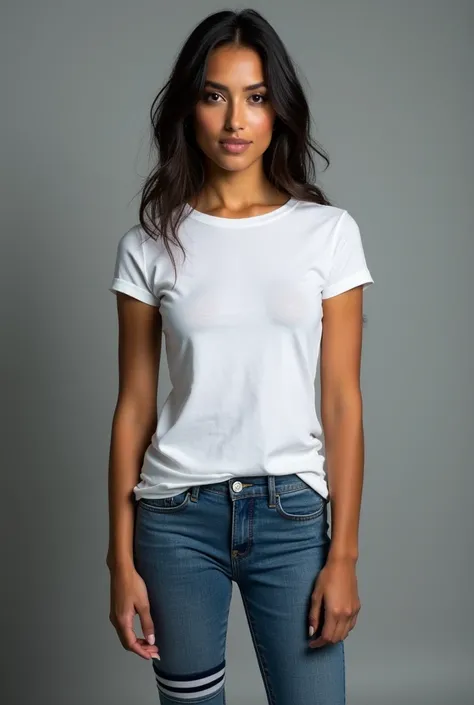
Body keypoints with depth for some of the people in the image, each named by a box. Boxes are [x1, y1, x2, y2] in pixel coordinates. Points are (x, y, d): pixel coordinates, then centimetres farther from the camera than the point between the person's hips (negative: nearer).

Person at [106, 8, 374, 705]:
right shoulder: (150, 244, 0)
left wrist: (343, 554, -4)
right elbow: (134, 407, 2)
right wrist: (121, 559, 1)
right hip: (177, 516, 1)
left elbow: (342, 400, -2)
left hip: (291, 513, 0)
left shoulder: (328, 232, -1)